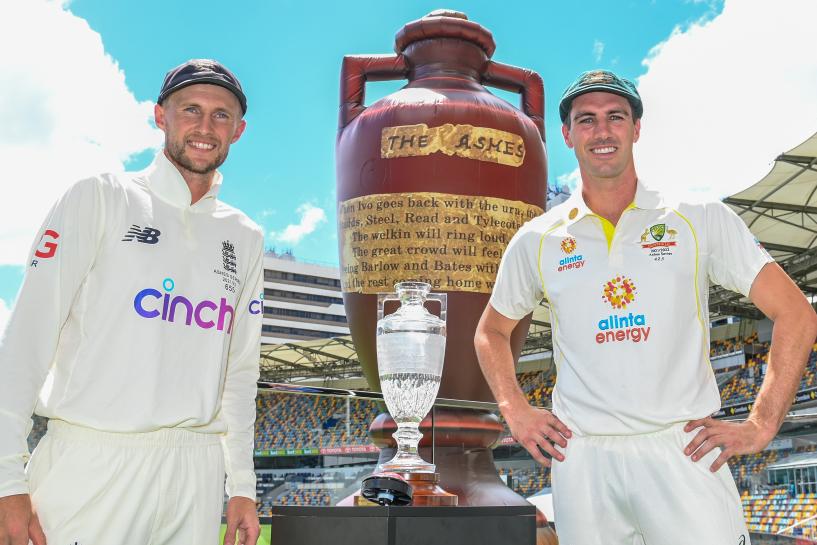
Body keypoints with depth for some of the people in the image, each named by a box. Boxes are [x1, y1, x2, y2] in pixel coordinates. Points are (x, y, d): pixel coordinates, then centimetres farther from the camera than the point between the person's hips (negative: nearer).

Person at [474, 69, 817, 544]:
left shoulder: (701, 219, 1)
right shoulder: (535, 241, 6)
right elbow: (492, 332, 20)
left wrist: (761, 426, -4)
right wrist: (517, 412, 6)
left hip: (684, 450, -1)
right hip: (582, 458, 2)